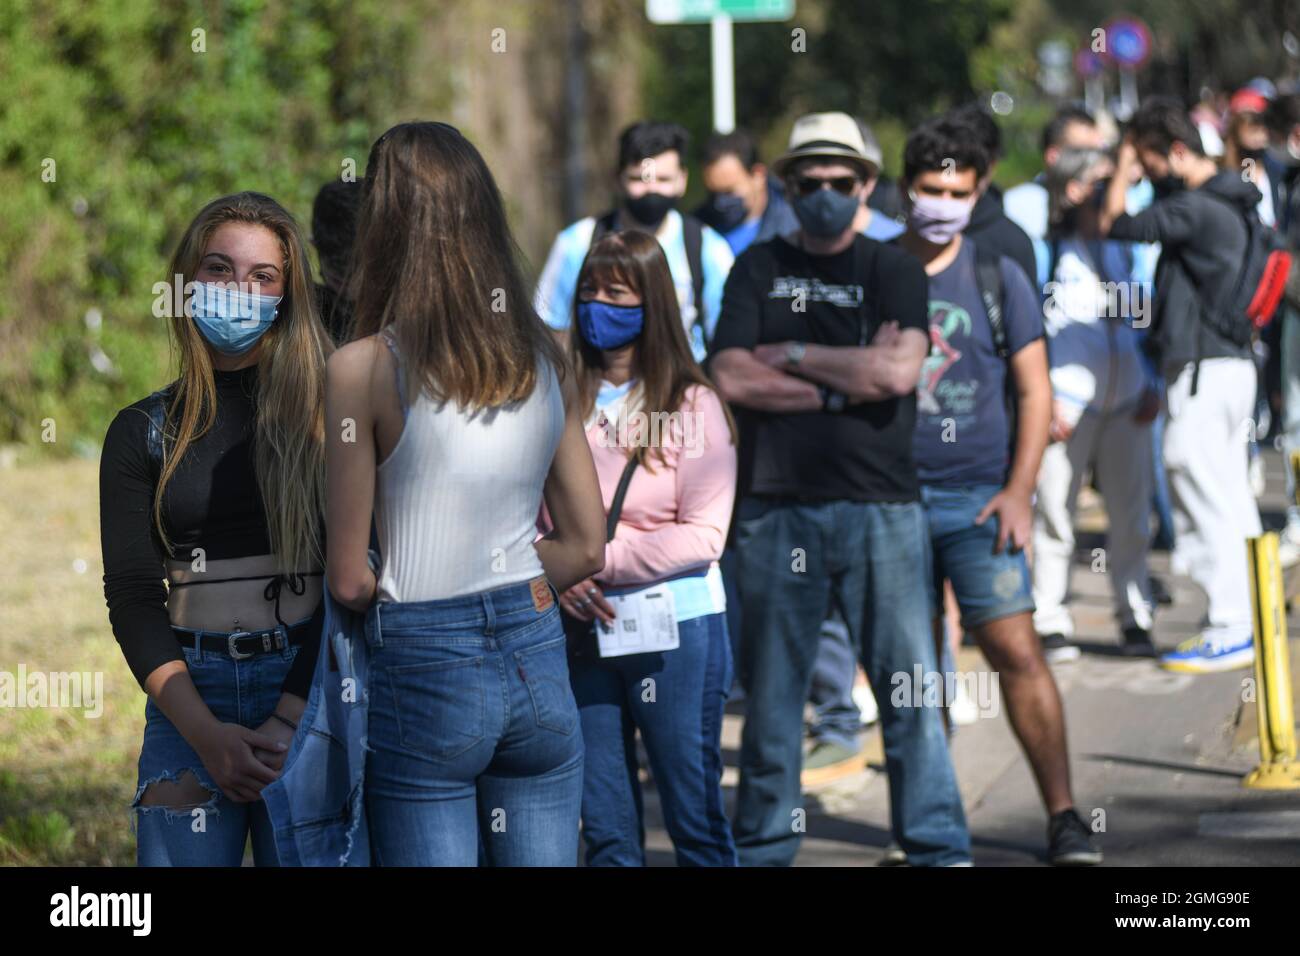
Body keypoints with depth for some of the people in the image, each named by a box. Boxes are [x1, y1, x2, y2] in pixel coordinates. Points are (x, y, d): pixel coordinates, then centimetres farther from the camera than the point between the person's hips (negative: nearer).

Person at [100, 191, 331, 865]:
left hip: (313, 691, -2)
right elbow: (132, 596, 3)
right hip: (189, 701, 2)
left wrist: (290, 719, -13)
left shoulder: (324, 411, 3)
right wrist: (207, 734, -9)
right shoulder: (143, 431, 10)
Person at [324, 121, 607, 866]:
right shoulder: (544, 358, 5)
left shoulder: (364, 368, -9)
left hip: (426, 671, -5)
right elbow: (587, 547, 11)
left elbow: (349, 580, -7)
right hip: (538, 660, 5)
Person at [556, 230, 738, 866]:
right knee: (606, 832, 8)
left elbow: (703, 536, -8)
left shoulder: (692, 404, -3)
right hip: (584, 630, 3)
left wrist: (599, 559, -14)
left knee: (696, 821, 3)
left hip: (676, 628, -3)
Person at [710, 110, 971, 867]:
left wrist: (792, 356, -4)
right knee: (773, 689, 5)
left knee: (910, 684, -2)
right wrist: (843, 385, -6)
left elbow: (899, 371, -10)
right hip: (778, 506, 1)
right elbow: (730, 378, -3)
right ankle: (763, 848, 14)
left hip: (880, 503, -1)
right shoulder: (759, 268, 10)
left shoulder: (895, 271, 7)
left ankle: (940, 846, 3)